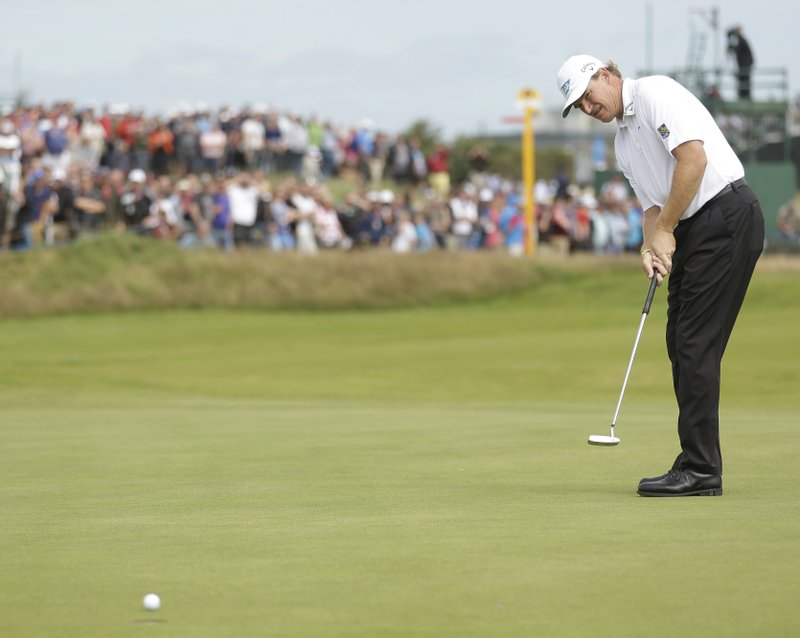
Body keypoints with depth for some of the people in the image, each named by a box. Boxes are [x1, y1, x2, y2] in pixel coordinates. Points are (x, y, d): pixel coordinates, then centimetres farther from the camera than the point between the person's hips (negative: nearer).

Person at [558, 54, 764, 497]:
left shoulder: (654, 93, -7)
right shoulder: (623, 143, 21)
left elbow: (693, 157, -19)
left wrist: (665, 230, -13)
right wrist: (651, 246, -3)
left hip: (726, 215, -10)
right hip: (691, 229, 10)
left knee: (696, 344, -12)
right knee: (680, 344, 8)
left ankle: (700, 469, -11)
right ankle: (698, 465, 12)